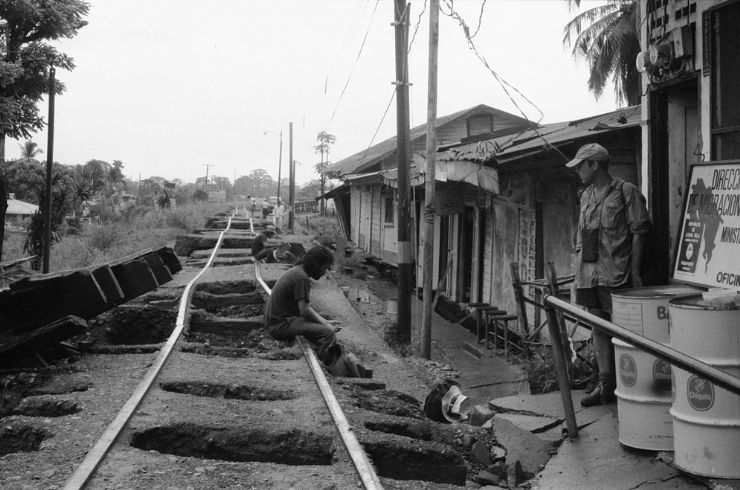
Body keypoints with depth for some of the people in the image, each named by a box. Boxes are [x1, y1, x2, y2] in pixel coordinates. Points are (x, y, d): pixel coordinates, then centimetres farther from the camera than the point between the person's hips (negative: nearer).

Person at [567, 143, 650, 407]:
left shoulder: (626, 192, -4)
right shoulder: (586, 196, 17)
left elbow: (638, 233, -7)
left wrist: (634, 272, -13)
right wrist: (579, 272, 14)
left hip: (615, 274, -7)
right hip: (589, 274, 7)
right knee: (599, 329, 9)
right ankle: (605, 385, 16)